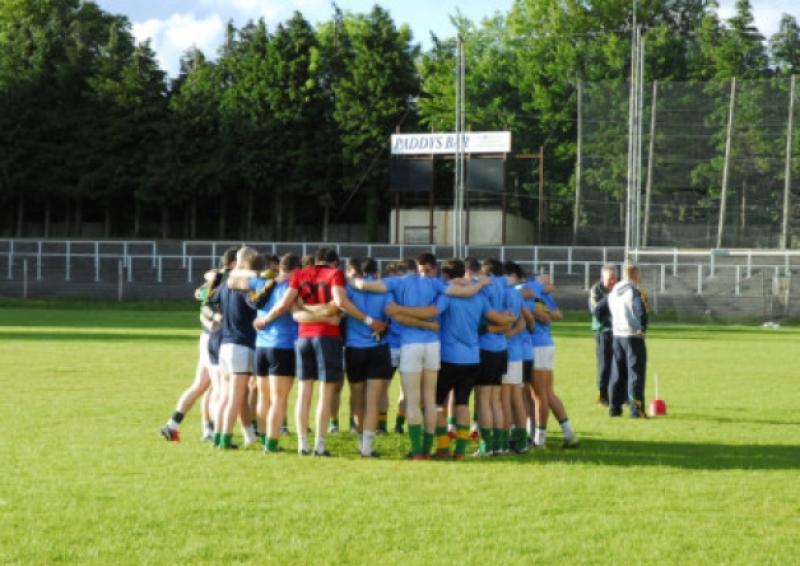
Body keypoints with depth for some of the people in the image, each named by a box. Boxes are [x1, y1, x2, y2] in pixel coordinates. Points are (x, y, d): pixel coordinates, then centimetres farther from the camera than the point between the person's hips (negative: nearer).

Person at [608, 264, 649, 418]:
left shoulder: (613, 293, 10)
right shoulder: (635, 292, -14)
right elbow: (642, 313, -18)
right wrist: (642, 329, -4)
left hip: (617, 336, 7)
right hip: (633, 336, -7)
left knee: (617, 373, 13)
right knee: (636, 372, -3)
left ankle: (614, 407, 14)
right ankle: (636, 409, -6)